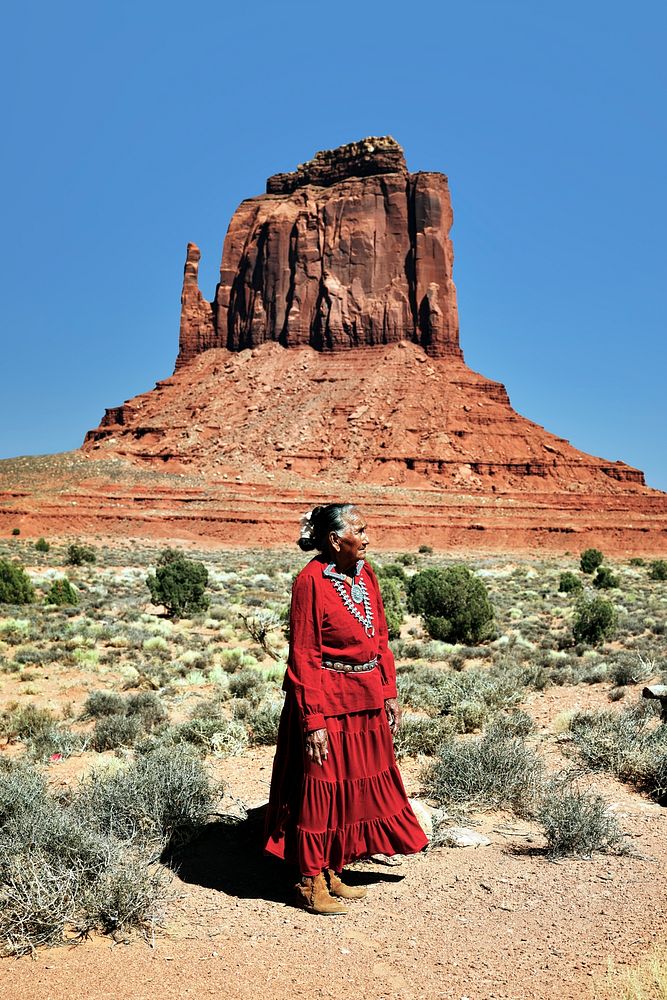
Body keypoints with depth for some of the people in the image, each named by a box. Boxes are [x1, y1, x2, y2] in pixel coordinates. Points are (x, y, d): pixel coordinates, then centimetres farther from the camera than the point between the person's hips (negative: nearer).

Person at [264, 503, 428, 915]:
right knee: (321, 789, 5)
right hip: (327, 700, -8)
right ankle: (311, 884, 23)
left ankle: (332, 872, 34)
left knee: (360, 785, 17)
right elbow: (303, 658, -17)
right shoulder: (312, 581, -18)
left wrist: (389, 693, 9)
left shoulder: (365, 574, 4)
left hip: (366, 700, 8)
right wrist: (313, 719, -18)